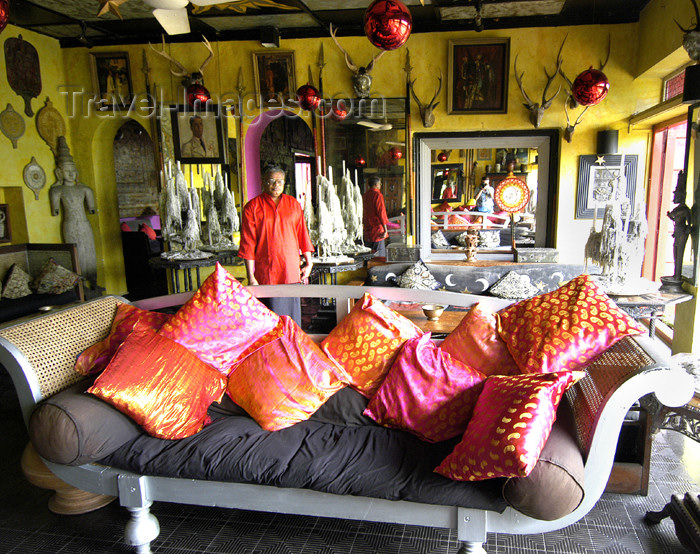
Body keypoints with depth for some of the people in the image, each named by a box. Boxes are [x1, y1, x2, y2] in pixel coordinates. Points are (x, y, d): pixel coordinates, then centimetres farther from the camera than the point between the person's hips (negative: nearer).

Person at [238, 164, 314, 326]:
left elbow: (302, 234, 13)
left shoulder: (293, 204, 10)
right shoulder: (252, 207, -1)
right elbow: (248, 244, -3)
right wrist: (251, 277, -7)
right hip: (266, 274, -3)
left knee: (292, 314, 8)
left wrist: (308, 263, 9)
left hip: (291, 270, 3)